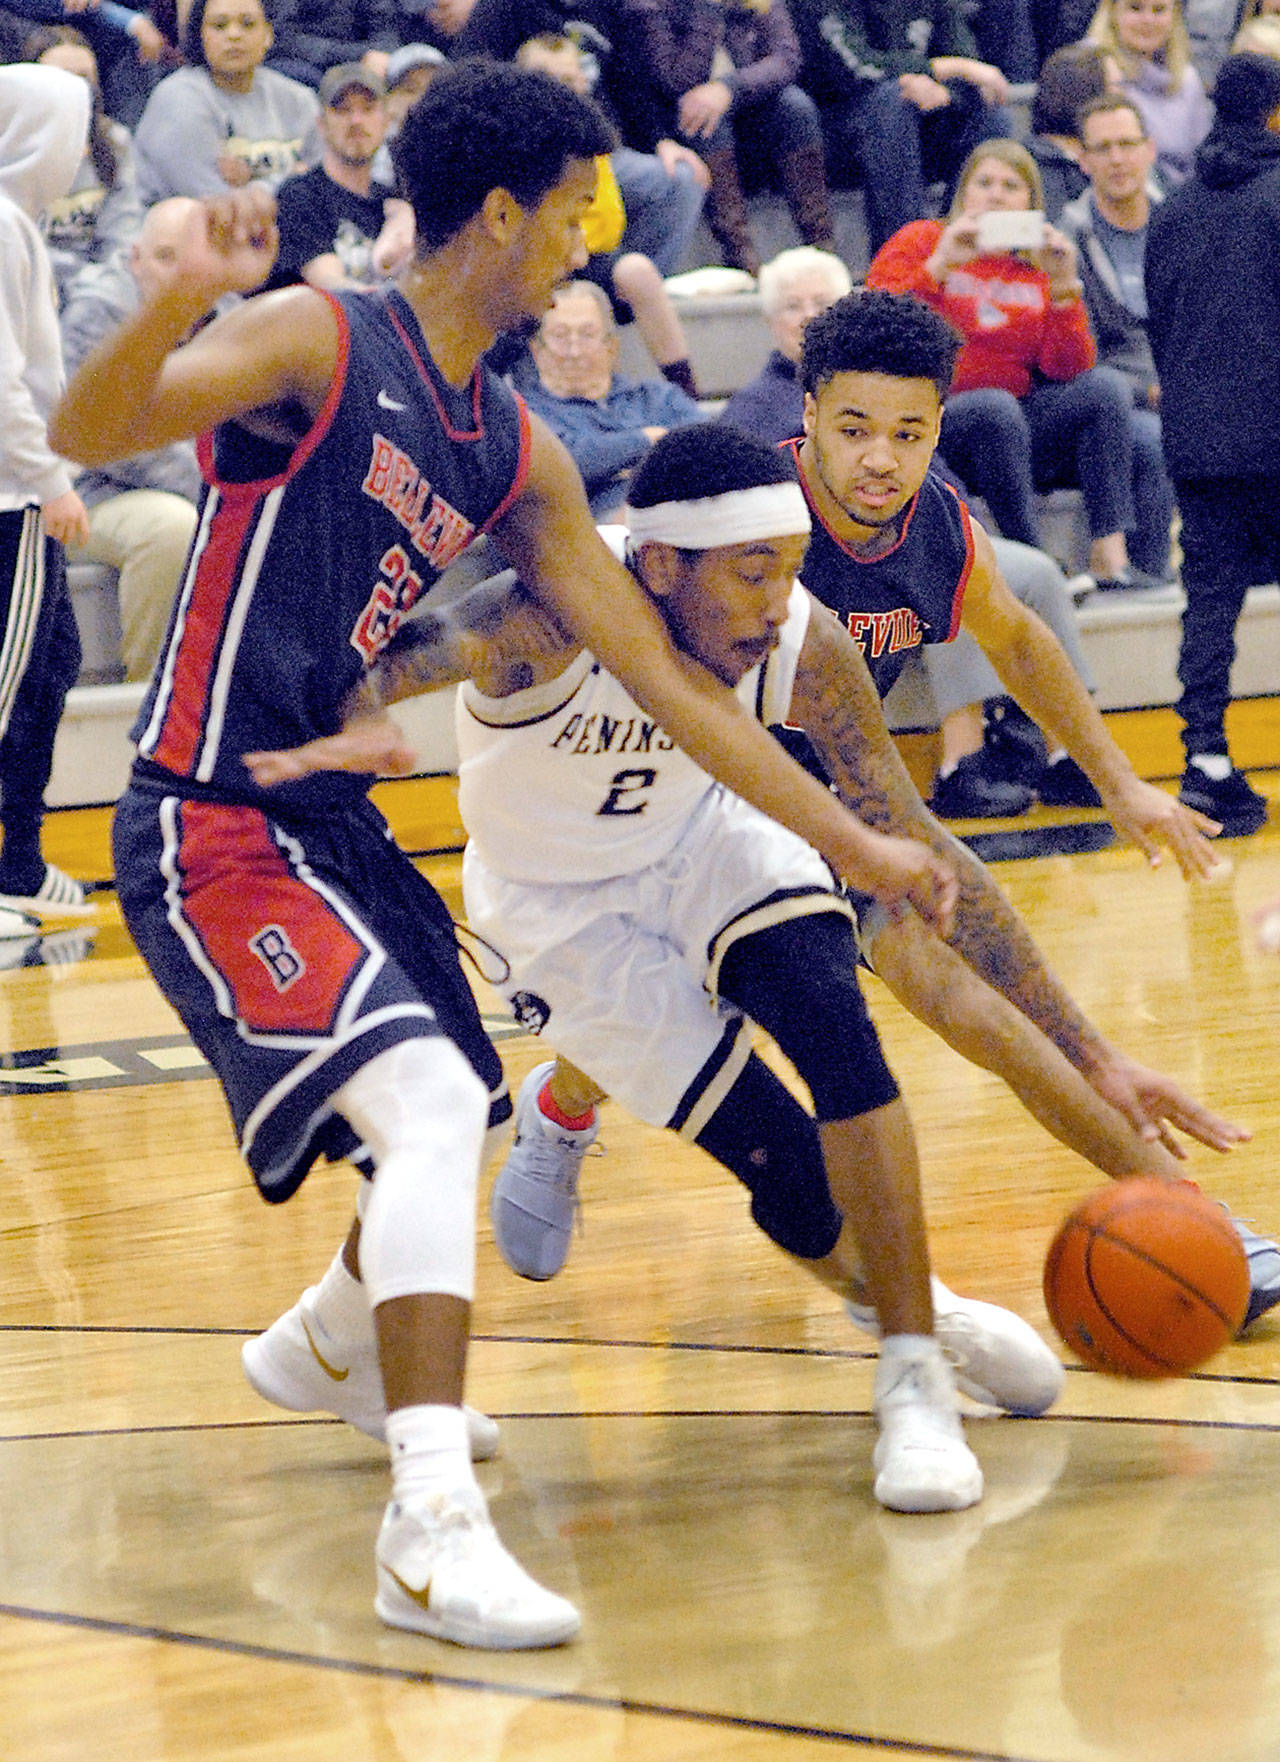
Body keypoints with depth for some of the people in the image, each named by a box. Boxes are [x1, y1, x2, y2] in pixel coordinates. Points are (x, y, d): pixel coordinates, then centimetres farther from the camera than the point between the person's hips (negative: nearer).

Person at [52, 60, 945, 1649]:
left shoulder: (516, 459, 11)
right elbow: (86, 434, -26)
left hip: (332, 821, 9)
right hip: (208, 824, -9)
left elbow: (660, 675, 13)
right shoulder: (313, 345, -11)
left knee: (448, 1124, 24)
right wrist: (183, 298, -45)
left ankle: (324, 1344, 54)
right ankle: (430, 1530, -29)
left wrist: (851, 843, 11)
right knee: (429, 1105, -25)